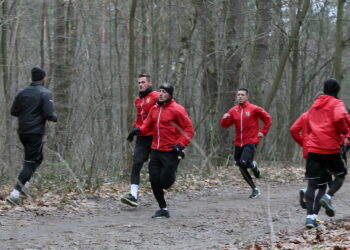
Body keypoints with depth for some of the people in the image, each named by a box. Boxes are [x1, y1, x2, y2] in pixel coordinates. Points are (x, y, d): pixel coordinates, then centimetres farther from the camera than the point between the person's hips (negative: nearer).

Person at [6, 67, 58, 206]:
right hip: (35, 132, -7)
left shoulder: (22, 92, 7)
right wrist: (55, 117, 4)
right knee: (30, 162, -4)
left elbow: (13, 111, 7)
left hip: (22, 132, 7)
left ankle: (24, 184, 15)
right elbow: (49, 114, -18)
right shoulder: (45, 93, -11)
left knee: (38, 158, 25)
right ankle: (15, 193, -14)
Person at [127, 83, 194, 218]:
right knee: (154, 180, 1)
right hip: (155, 151, 6)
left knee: (164, 182, -6)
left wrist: (180, 145, -17)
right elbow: (148, 125, 17)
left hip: (171, 152, -6)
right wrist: (139, 129, -5)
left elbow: (189, 130, -8)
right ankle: (163, 209, 12)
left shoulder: (177, 110, -10)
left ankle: (173, 174, 30)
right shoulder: (155, 109, 10)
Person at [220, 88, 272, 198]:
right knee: (241, 169, 6)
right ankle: (255, 190, 21)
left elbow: (267, 119, 3)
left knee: (243, 162, -27)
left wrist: (263, 132, -3)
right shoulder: (233, 110, 6)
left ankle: (253, 165, 9)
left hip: (250, 142, -5)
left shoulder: (254, 109, -5)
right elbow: (225, 125, 7)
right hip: (238, 143, 5)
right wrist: (225, 118, -13)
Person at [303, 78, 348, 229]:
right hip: (330, 148, -4)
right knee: (340, 175, 17)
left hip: (313, 149, 4)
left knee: (312, 184, 3)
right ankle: (328, 197, -9)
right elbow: (339, 118, -19)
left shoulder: (314, 105, 20)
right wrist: (344, 130, -2)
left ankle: (309, 216, -12)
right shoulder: (336, 103, 1)